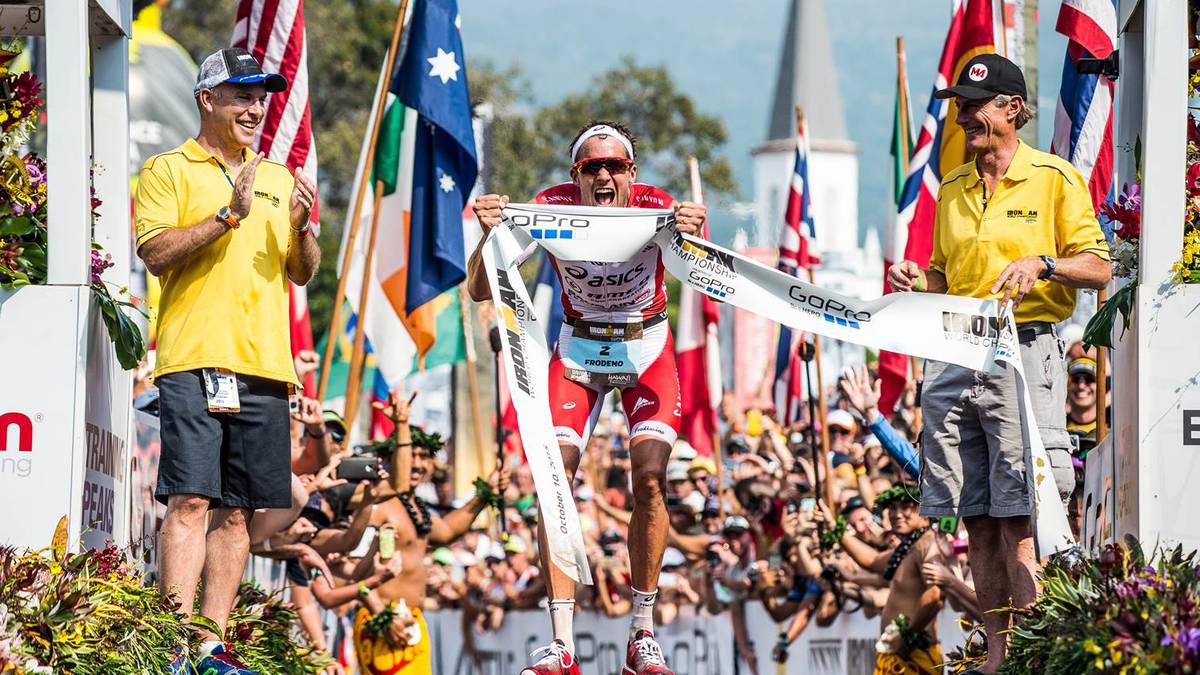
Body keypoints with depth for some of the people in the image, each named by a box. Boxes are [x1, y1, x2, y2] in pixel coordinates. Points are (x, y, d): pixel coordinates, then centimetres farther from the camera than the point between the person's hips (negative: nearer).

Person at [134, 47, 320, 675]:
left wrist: (301, 227, 0)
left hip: (264, 365, 5)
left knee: (238, 509, 4)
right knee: (190, 501, -14)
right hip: (194, 361, -5)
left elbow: (303, 273, 20)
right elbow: (155, 252, -8)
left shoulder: (278, 180, 21)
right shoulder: (168, 170, 5)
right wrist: (228, 215, -16)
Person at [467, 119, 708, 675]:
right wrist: (489, 236, -39)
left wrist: (695, 241, -53)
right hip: (578, 347, 1)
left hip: (647, 346, -1)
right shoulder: (552, 207, -20)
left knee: (649, 477, -17)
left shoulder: (656, 208, -22)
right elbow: (480, 292, -19)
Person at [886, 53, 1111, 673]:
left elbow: (1098, 268, -2)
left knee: (1017, 516, -10)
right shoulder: (952, 190, 17)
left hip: (1022, 349, -6)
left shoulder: (1054, 179, 0)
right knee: (976, 517, 3)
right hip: (955, 356, 6)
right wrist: (918, 282, 4)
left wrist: (1042, 263, -19)